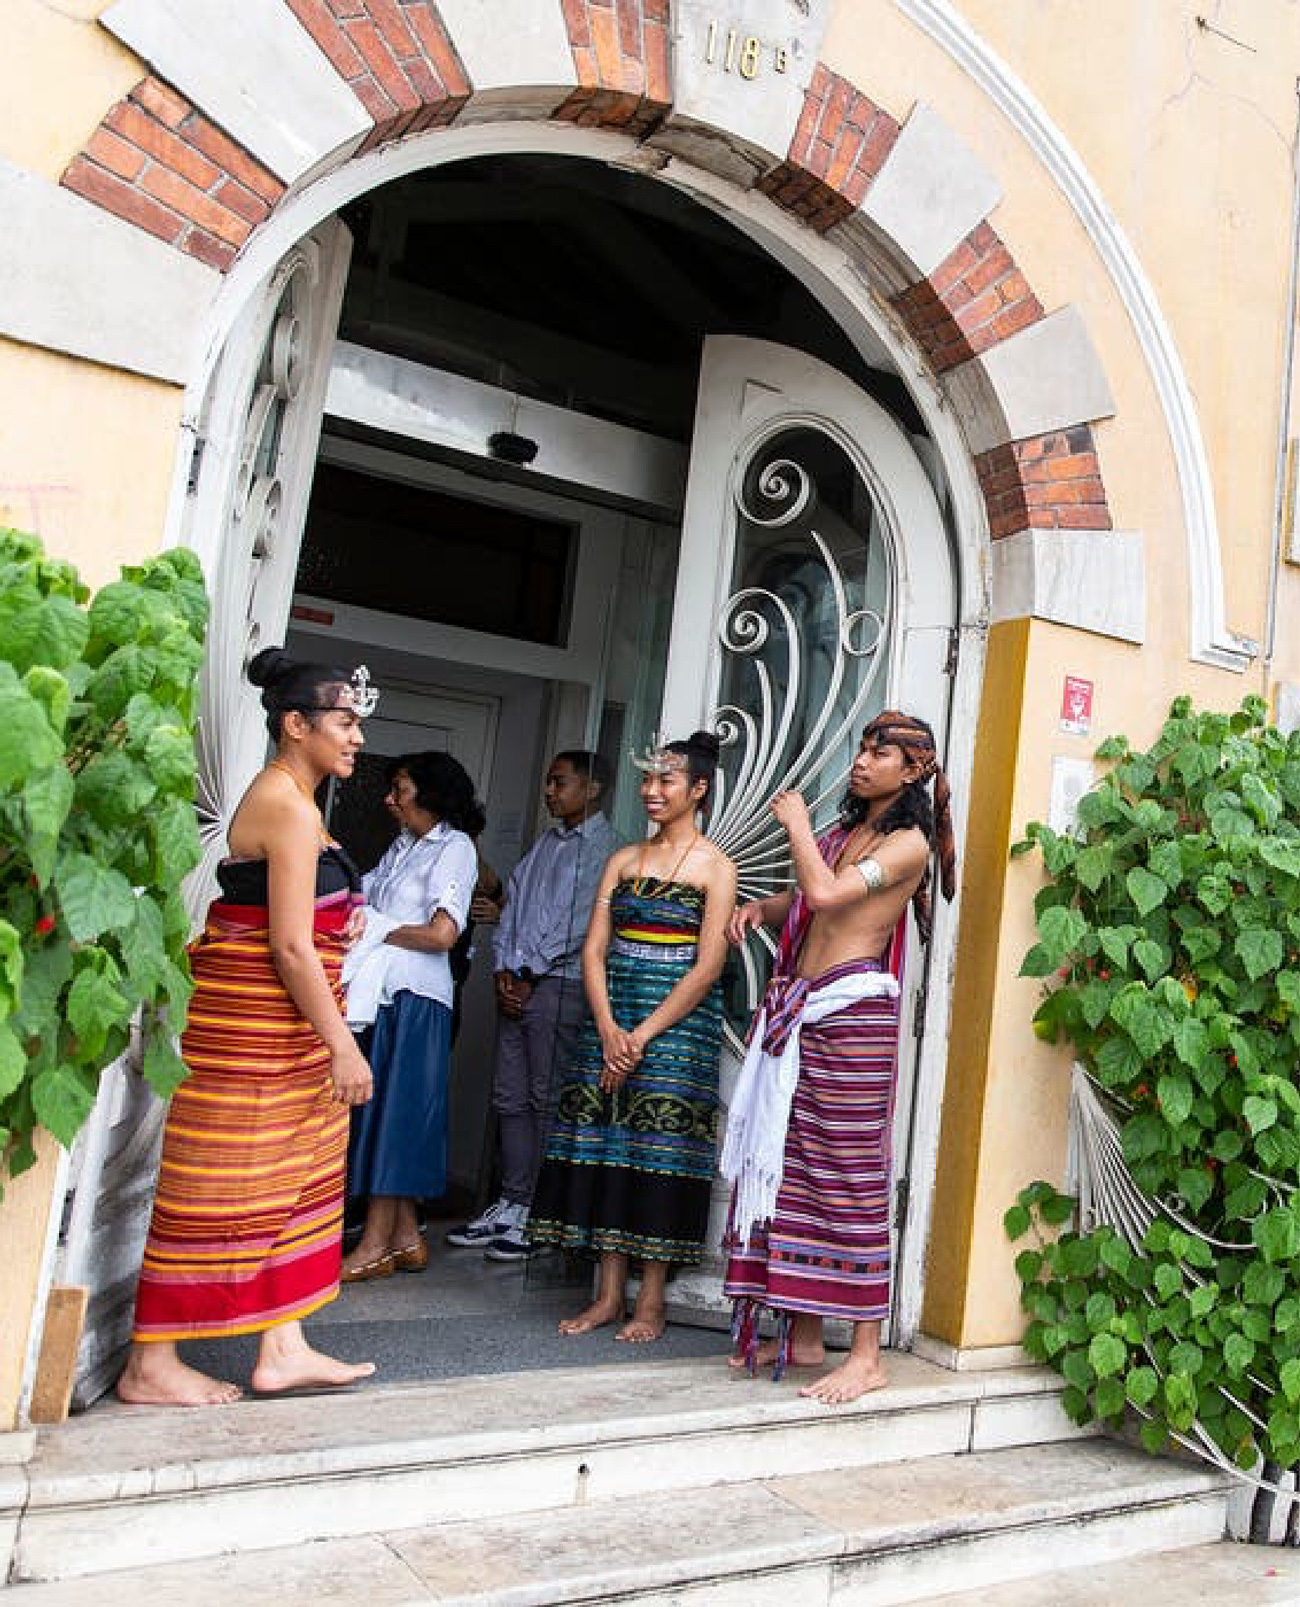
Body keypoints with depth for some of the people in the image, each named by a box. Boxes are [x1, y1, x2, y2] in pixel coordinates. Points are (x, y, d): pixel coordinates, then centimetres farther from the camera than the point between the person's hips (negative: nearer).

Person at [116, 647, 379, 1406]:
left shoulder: (282, 798, 15)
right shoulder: (290, 808, -16)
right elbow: (290, 946, -21)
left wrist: (339, 920, 13)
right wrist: (342, 1044, -18)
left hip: (279, 1025, 10)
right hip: (256, 1021, -10)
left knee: (293, 1180, 12)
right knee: (221, 1187, -2)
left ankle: (283, 1350, 20)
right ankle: (151, 1366, 11)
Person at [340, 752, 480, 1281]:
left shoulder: (454, 847, -6)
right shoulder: (402, 845, 16)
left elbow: (441, 935, -14)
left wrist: (375, 927, -7)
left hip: (415, 998, -7)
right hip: (383, 993, 8)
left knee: (394, 1110, -3)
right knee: (384, 1112, 9)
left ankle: (376, 1245, 5)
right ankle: (405, 1239, 18)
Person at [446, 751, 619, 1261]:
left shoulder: (605, 848, -5)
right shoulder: (545, 843, 19)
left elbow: (581, 923, -13)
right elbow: (512, 903, 16)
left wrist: (529, 974, -10)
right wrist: (504, 970, 2)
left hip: (560, 985, -8)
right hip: (518, 985, 8)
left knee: (547, 1101, -5)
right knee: (510, 1098, 9)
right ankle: (510, 1205, 18)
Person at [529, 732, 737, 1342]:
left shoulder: (714, 866, -2)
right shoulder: (623, 860, 12)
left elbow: (707, 968, -9)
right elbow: (593, 949, 6)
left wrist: (643, 1034, -13)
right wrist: (608, 1030, -8)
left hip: (679, 1020, -4)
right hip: (611, 1018, 5)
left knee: (660, 1147, -4)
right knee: (602, 1141, 3)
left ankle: (650, 1300, 7)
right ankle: (608, 1293, 13)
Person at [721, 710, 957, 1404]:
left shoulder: (909, 842, -4)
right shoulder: (846, 828, 20)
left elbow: (825, 893, -17)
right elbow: (801, 900, 28)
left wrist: (795, 822, -3)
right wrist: (760, 908, 7)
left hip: (852, 1013, -8)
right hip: (799, 1010, 8)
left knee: (851, 1176, -6)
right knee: (794, 1169, 8)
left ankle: (866, 1355, 2)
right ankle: (803, 1335, 18)